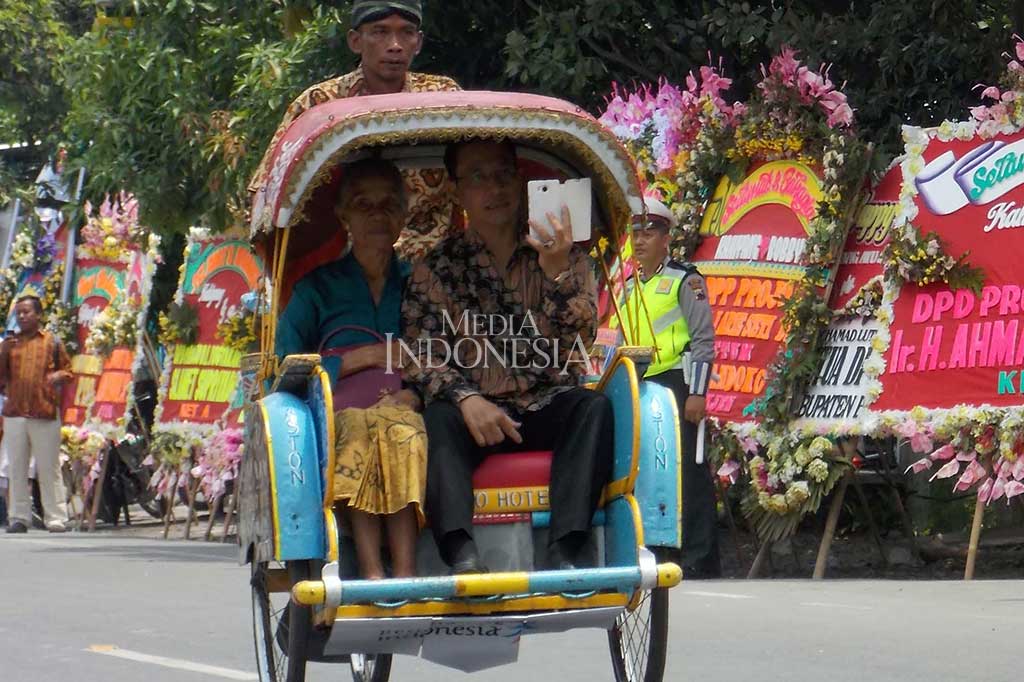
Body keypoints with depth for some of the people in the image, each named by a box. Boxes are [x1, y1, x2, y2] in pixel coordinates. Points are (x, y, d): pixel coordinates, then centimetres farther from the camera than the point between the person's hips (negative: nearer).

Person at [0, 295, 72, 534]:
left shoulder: (52, 342, 7)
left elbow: (67, 368, 12)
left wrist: (58, 376, -7)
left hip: (45, 415, -3)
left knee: (49, 469, -3)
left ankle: (56, 519, -2)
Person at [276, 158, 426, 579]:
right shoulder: (318, 287, 16)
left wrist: (416, 394, -12)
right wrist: (358, 359, -5)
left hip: (409, 415, 1)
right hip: (338, 418, 0)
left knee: (398, 424, -35)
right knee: (359, 424, -36)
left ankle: (404, 575, -47)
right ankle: (371, 574, -45)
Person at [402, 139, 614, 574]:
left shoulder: (565, 258, 8)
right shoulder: (436, 270, 8)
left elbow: (580, 339, -7)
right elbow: (420, 359, -2)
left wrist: (558, 273, -24)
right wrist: (465, 397, -21)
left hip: (548, 411, 1)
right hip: (477, 411, -1)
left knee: (594, 407, -29)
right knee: (437, 418, -31)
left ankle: (563, 554, -40)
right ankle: (462, 556, -49)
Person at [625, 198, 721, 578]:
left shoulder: (685, 280, -1)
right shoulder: (629, 288, 20)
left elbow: (703, 340, -7)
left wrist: (697, 393, -15)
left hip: (677, 384, -7)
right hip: (640, 388, 7)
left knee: (689, 471, -9)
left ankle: (701, 561, -9)